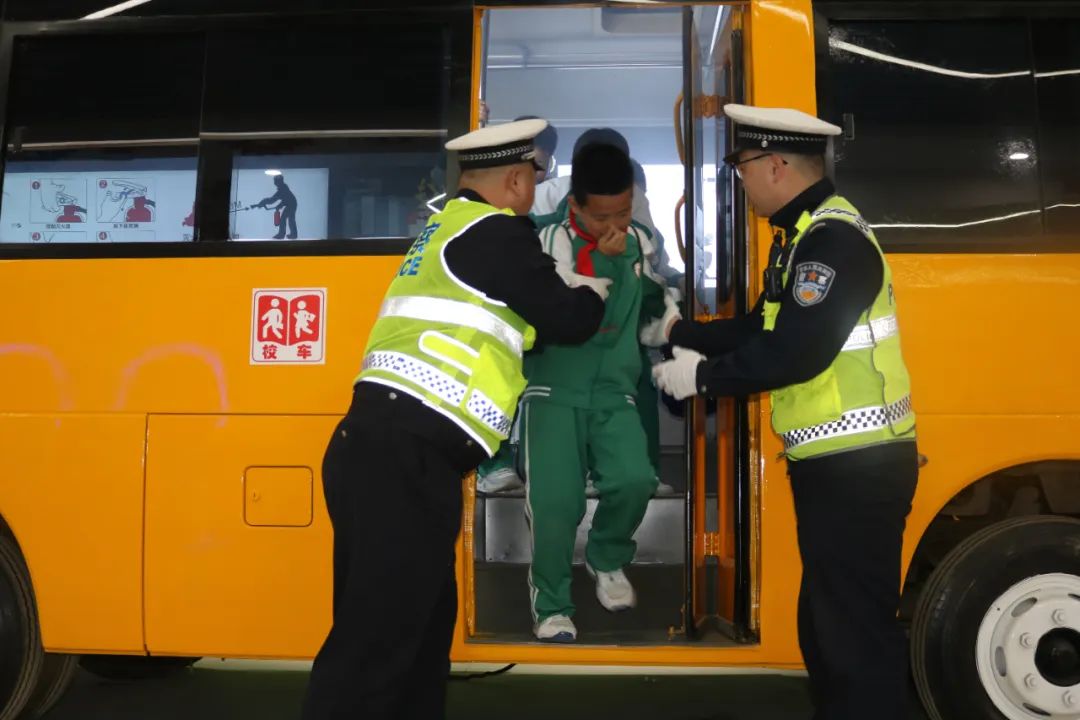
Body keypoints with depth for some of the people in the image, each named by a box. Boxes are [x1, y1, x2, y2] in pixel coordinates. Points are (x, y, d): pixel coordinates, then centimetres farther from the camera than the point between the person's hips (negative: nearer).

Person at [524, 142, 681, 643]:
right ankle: (551, 603, 7)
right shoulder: (551, 243, -6)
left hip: (613, 389, 3)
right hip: (553, 388, -3)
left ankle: (607, 558, 14)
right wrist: (593, 261, -19)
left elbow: (653, 307, 21)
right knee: (555, 495, -17)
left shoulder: (637, 245, 8)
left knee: (634, 479, -19)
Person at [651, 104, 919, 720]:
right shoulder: (808, 235, 15)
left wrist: (702, 376, -14)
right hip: (833, 465, 11)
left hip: (856, 468, -11)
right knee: (827, 624, 20)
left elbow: (795, 353, -25)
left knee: (856, 631, -1)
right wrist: (679, 332, 20)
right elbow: (762, 329, 18)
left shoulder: (833, 238, -18)